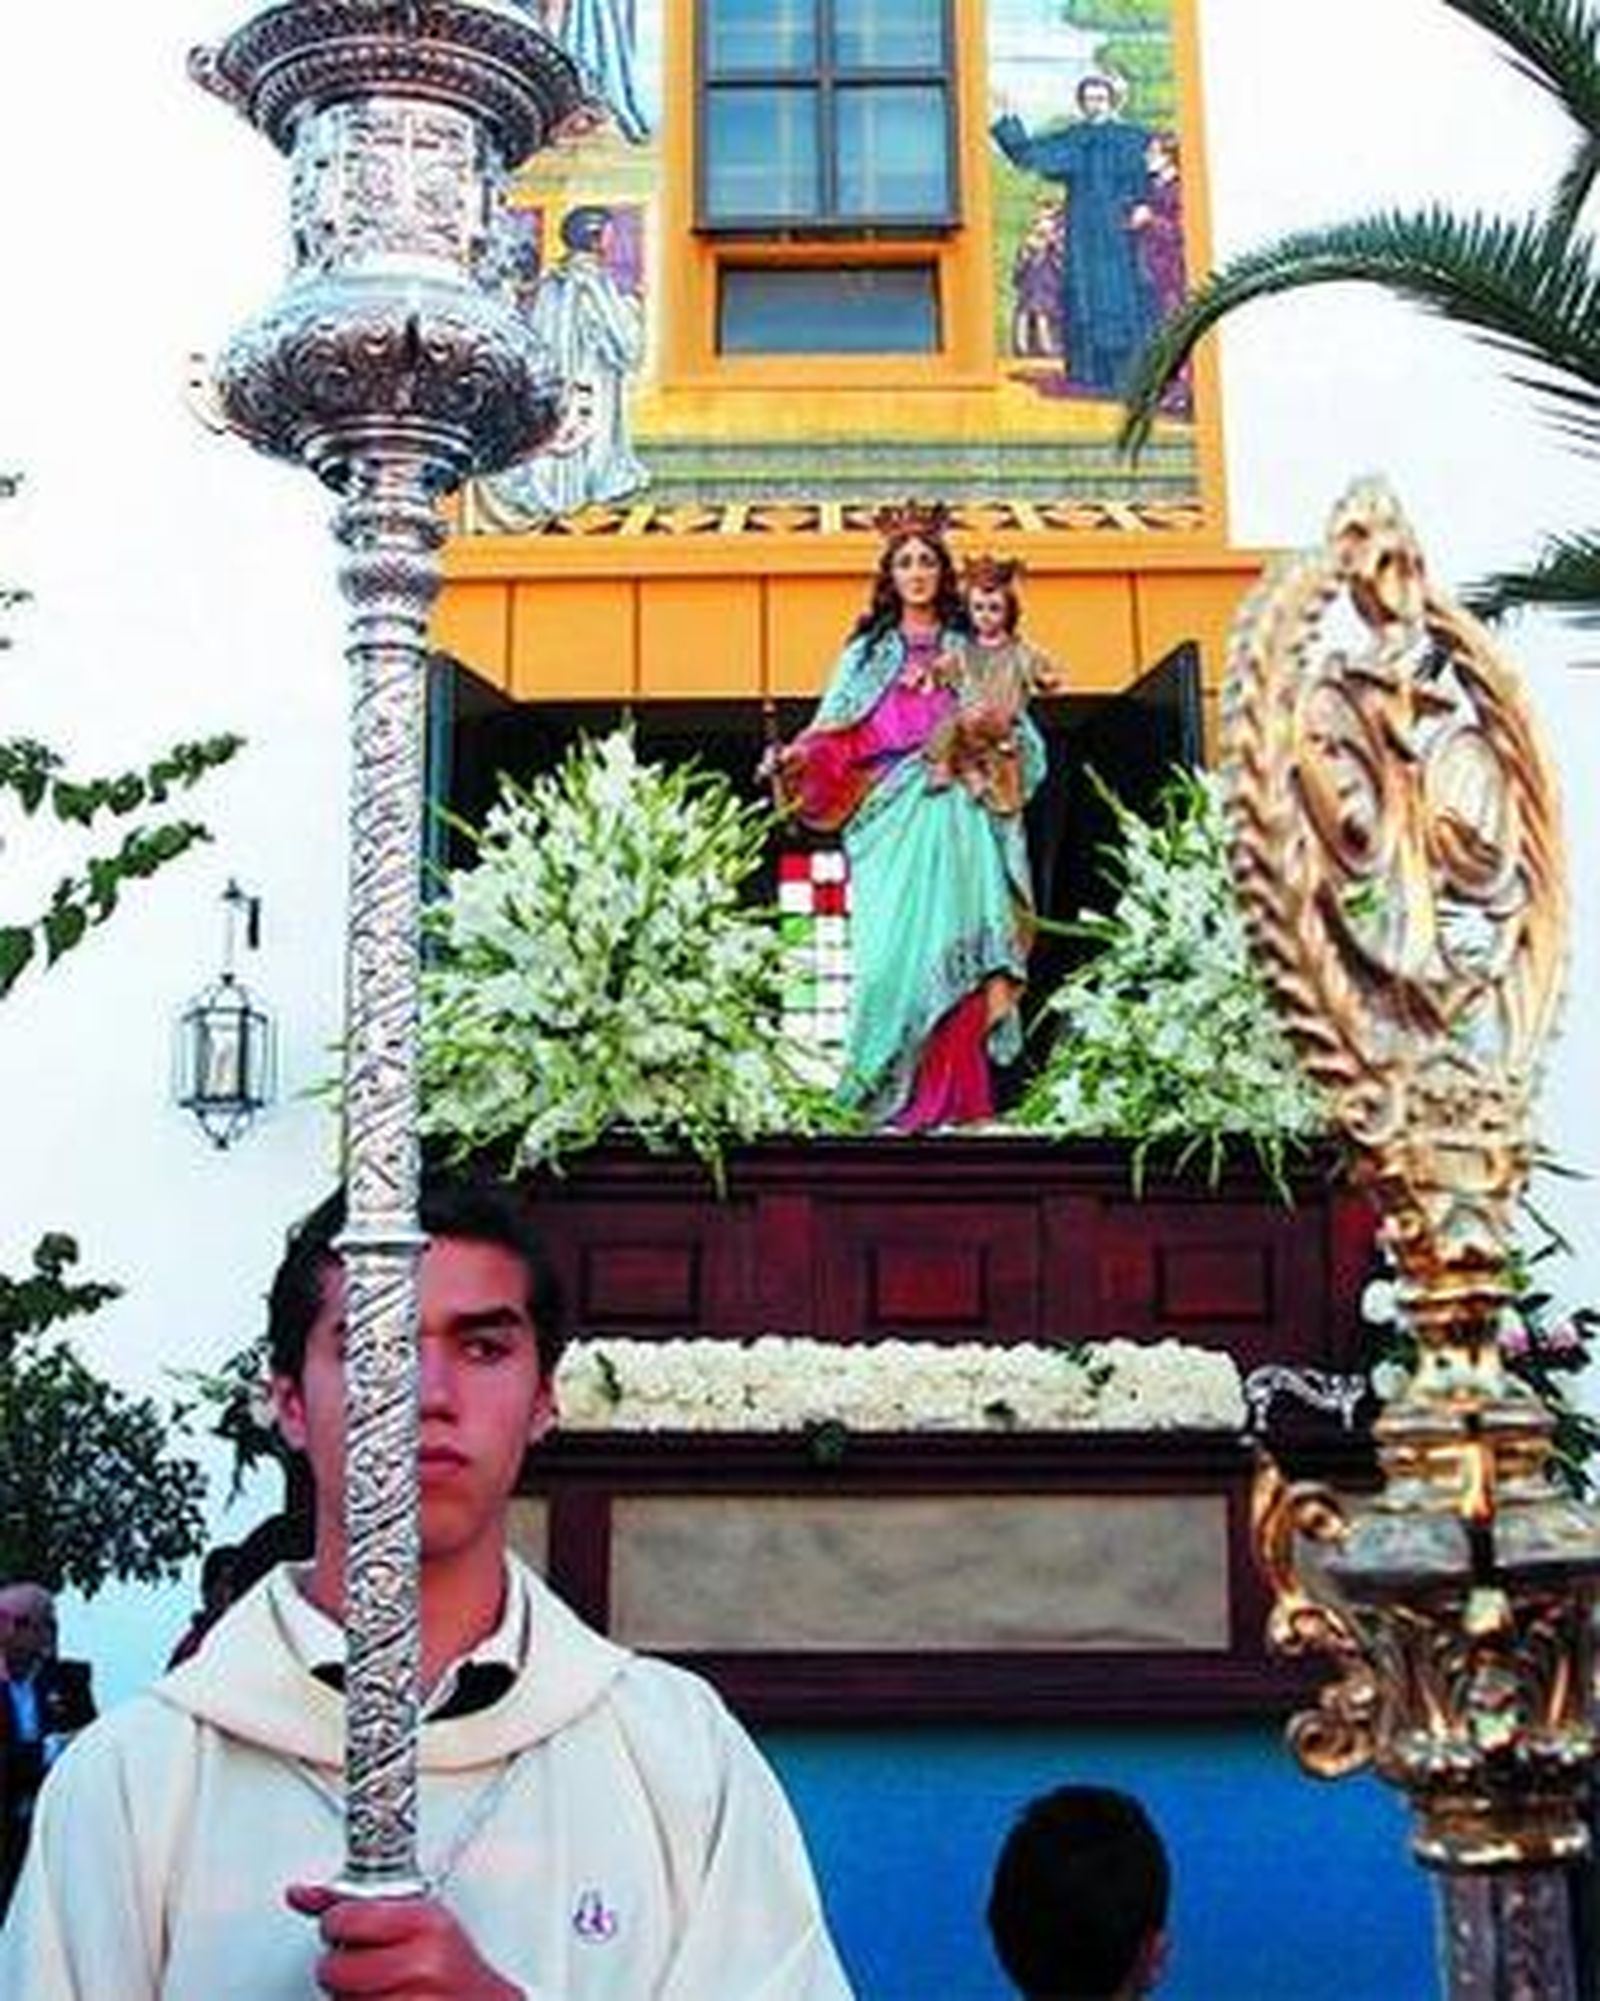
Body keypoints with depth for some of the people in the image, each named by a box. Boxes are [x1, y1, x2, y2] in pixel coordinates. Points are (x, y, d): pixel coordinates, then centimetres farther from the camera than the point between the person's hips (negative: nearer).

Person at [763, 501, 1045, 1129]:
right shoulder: (868, 653, 16)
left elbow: (1016, 733, 14)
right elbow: (834, 737, 6)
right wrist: (795, 760, -13)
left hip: (957, 818, 0)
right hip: (890, 819, 0)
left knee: (950, 944, -9)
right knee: (894, 947, -10)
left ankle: (954, 1100, -8)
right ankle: (897, 1098, -8)